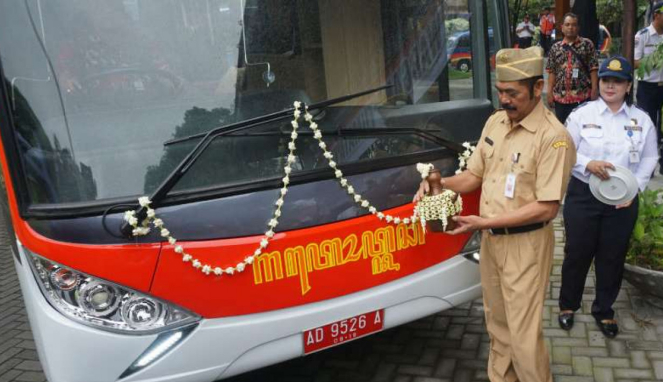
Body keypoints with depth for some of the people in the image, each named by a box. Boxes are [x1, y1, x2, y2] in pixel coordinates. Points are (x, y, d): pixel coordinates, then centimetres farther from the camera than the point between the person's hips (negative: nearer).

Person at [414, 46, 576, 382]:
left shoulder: (553, 137, -19)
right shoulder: (495, 122, 3)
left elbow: (546, 207, -20)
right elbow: (474, 175, 10)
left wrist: (485, 222, -23)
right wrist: (439, 184, -9)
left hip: (525, 244, -7)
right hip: (490, 240, 7)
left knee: (523, 334, 2)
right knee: (497, 323, 22)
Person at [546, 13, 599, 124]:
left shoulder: (587, 44, 1)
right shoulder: (555, 48, 8)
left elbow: (593, 69, -2)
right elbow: (552, 72, 7)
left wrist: (595, 89, -9)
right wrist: (550, 93, 1)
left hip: (583, 95, -2)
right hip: (560, 96, 2)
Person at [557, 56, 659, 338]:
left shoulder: (642, 120, 2)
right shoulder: (581, 114, -4)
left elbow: (649, 159, 6)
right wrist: (588, 164, -23)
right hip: (583, 195, -2)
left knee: (612, 257, 12)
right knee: (577, 254, 8)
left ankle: (604, 310, 32)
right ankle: (568, 305, 29)